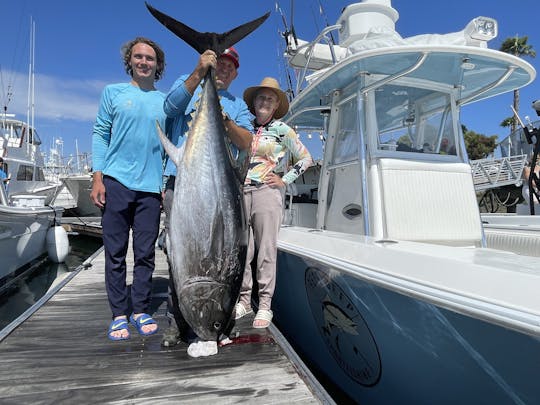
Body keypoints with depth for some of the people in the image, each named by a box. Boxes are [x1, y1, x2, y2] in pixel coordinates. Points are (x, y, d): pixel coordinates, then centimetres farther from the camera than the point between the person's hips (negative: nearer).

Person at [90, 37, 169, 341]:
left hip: (151, 187, 1)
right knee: (116, 253, 3)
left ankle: (141, 311, 17)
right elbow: (100, 134, 7)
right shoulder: (113, 93, 11)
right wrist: (98, 178, -3)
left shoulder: (166, 102, 14)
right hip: (116, 182, -1)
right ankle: (119, 314, 15)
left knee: (146, 254, 4)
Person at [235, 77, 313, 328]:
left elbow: (306, 159, 7)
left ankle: (265, 306, 9)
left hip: (266, 193, -4)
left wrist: (284, 180, 0)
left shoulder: (282, 130, 5)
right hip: (240, 193, 4)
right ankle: (244, 301, 18)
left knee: (266, 251, -1)